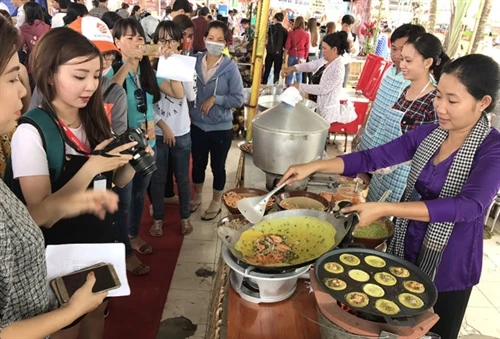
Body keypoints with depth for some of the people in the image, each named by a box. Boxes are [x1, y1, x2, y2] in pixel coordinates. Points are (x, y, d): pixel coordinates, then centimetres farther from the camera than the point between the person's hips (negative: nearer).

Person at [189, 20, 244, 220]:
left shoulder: (230, 67, -13)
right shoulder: (194, 62, -3)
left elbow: (238, 99, -13)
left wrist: (215, 99, -21)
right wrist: (189, 112, -8)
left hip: (221, 127, -3)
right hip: (197, 125, 3)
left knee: (217, 166, 13)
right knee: (198, 163, 19)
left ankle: (216, 202, 33)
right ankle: (197, 196, 43)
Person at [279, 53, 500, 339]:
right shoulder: (429, 134, -4)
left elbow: (469, 206, -33)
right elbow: (372, 157, -3)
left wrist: (385, 209, -40)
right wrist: (314, 166, -14)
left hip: (448, 264, -4)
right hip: (407, 249, 5)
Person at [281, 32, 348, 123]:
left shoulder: (338, 68, -23)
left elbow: (323, 89, -26)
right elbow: (310, 65, 7)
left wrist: (300, 86, -23)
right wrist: (292, 68, -10)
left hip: (325, 111, -8)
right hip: (316, 106, 8)